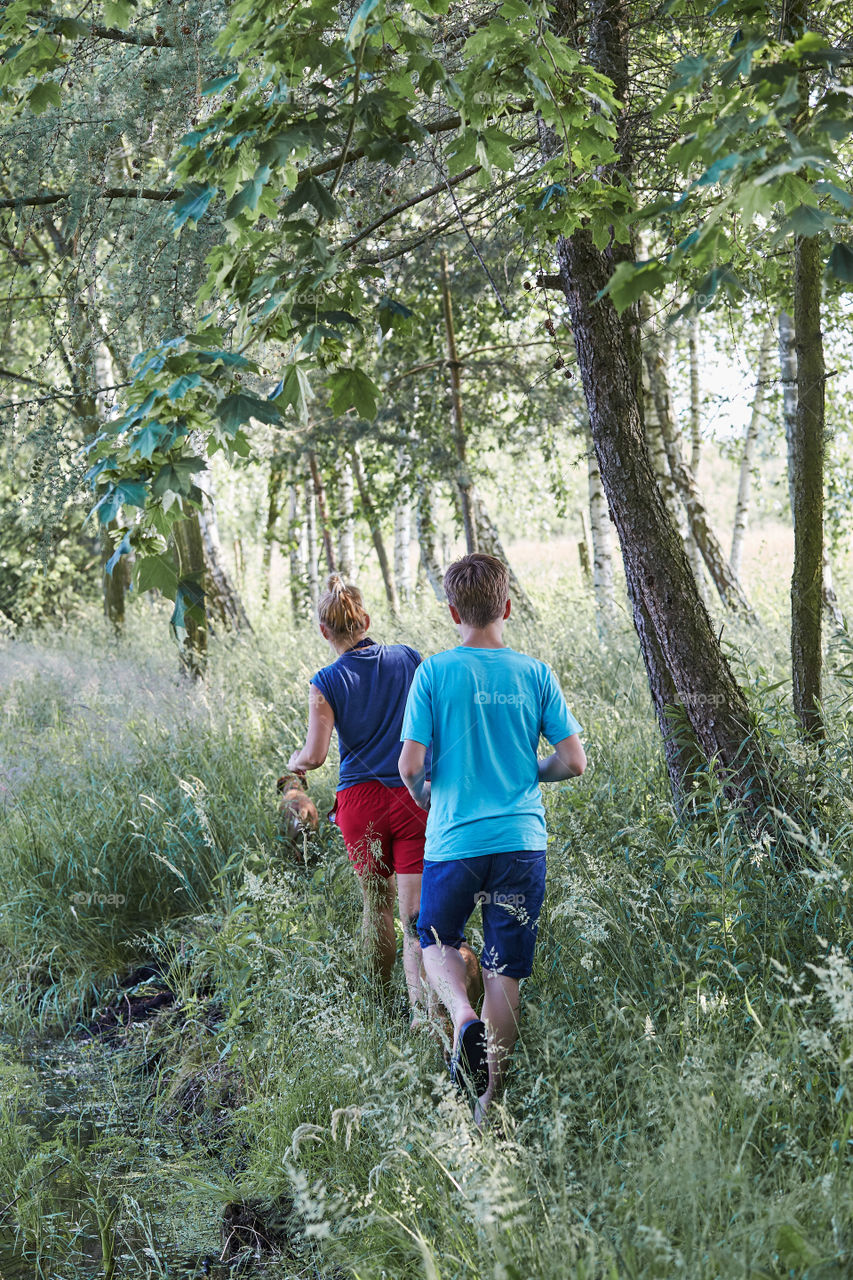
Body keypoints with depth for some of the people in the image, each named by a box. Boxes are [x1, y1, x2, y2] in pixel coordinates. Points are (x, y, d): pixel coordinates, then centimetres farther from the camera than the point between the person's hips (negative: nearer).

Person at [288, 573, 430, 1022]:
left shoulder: (326, 683, -5)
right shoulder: (408, 659, 2)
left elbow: (315, 755, -8)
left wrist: (294, 761, 14)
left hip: (361, 800, 0)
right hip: (415, 796, 0)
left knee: (377, 901, 18)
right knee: (415, 912, -3)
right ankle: (420, 1006, -19)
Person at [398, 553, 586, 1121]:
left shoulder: (435, 672, -5)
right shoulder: (536, 674, 1)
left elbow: (411, 765, -8)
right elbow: (573, 761, 0)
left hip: (453, 839, -1)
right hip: (521, 839, 2)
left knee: (437, 940, 23)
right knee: (505, 971, 9)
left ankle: (463, 1016, -7)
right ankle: (490, 1105, 14)